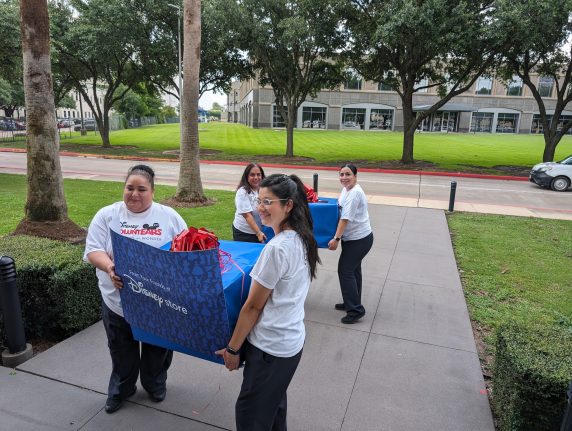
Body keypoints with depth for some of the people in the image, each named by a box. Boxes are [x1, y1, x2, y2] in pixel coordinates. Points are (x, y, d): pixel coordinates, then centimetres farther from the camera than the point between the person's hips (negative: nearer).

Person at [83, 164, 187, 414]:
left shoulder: (169, 216, -2)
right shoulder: (107, 215, -3)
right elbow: (93, 250, -8)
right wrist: (109, 267, -28)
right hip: (118, 301, 0)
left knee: (158, 349, 19)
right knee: (122, 353, 19)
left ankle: (155, 384, 44)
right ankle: (120, 389, 43)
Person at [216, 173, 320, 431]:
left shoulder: (277, 248, -26)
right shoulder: (302, 239, 1)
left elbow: (253, 306, -17)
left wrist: (232, 348, -7)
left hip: (270, 347, -8)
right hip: (292, 340, 9)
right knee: (274, 406, 25)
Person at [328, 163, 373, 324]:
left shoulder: (355, 193, -22)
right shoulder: (346, 189, 8)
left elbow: (345, 218, -25)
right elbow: (342, 211, 17)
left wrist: (336, 239, -24)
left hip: (360, 239, -10)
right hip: (353, 238, 10)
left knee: (345, 271, -7)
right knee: (353, 270, 18)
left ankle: (356, 310, 2)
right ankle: (352, 303, 32)